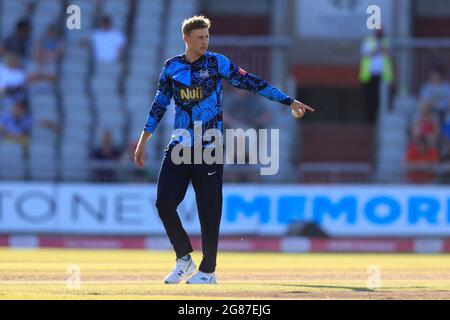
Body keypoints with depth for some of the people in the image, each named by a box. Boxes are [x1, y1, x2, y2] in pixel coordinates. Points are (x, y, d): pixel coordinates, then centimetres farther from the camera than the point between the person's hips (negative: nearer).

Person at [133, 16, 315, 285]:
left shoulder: (217, 63, -1)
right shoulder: (172, 67, 8)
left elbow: (252, 83, -3)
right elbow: (159, 106, 15)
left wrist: (289, 101, -9)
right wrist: (143, 142, 14)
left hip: (209, 148, -3)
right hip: (179, 146, 3)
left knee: (209, 209, -2)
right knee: (164, 203, -5)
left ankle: (208, 270, 8)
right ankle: (184, 261, 11)